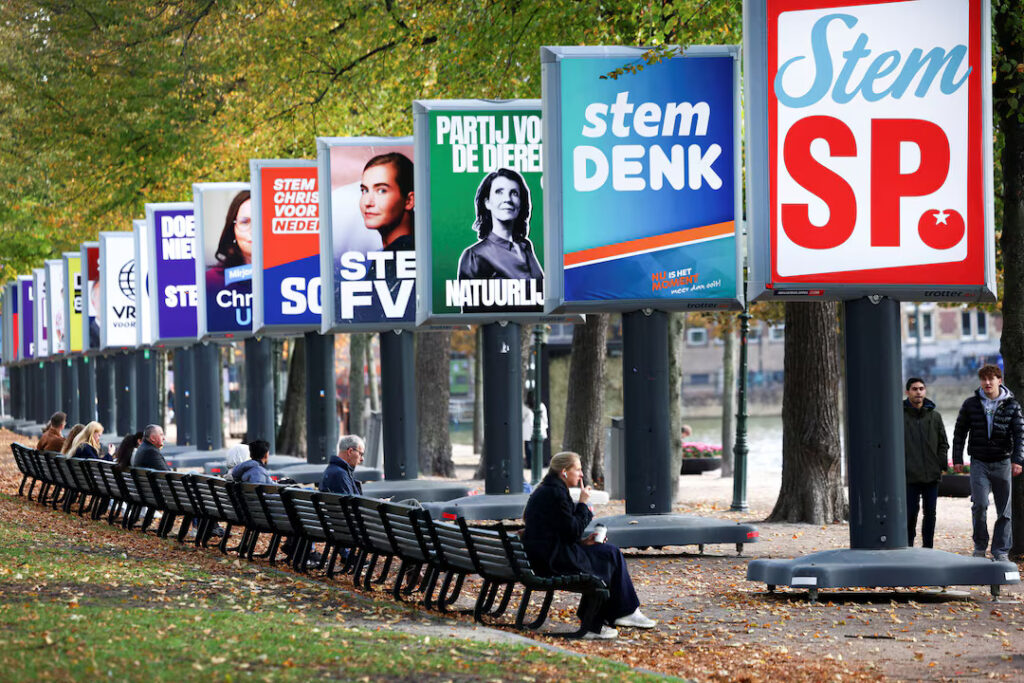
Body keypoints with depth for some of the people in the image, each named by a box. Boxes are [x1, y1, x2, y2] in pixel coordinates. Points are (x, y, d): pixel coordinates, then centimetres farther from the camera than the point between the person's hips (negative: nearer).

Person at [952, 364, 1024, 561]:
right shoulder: (971, 404, 3)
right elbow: (959, 432, 10)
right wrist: (957, 459, 5)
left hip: (1003, 462, 0)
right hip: (979, 462, 0)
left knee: (1004, 511, 2)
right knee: (980, 504, -13)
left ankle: (1001, 551, 10)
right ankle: (980, 545, 4)